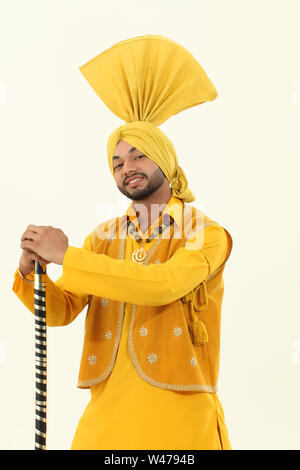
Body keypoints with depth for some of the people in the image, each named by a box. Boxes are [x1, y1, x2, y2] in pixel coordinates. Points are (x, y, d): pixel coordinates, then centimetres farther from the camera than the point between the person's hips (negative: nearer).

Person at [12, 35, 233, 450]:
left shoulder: (206, 234, -3)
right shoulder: (104, 237, 11)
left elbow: (163, 285, -21)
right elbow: (61, 311, 6)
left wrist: (67, 257, -19)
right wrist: (30, 270, -14)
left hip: (179, 415, -3)